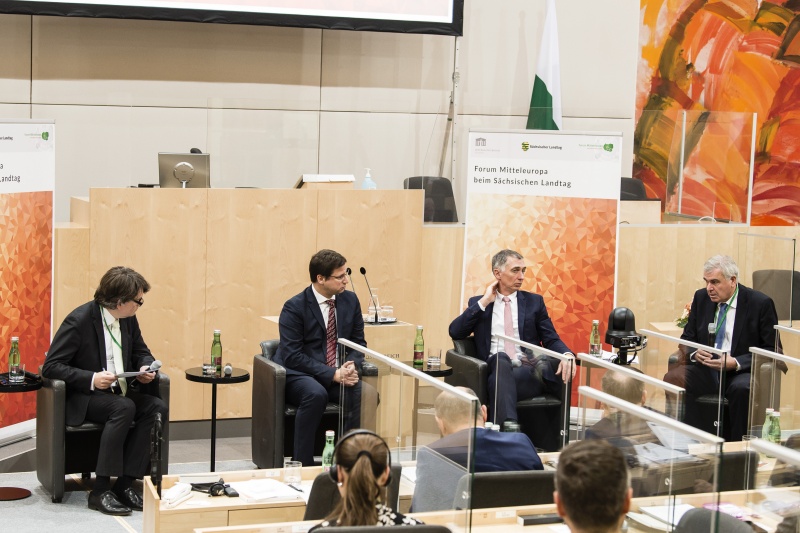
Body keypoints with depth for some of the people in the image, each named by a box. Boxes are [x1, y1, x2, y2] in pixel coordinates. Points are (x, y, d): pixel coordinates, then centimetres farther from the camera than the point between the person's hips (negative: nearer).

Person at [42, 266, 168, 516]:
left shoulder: (128, 319, 4)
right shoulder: (79, 320, -16)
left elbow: (141, 352, 20)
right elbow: (50, 366, -17)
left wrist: (145, 368, -4)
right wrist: (91, 379, -28)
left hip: (120, 393, 7)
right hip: (83, 399, -7)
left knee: (158, 408, -19)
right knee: (124, 407, -34)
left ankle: (125, 484, -17)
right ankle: (101, 490, -28)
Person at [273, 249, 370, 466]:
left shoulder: (350, 300, 5)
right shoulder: (294, 307, -11)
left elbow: (358, 342, 12)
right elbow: (292, 356, -16)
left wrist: (351, 367, -12)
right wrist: (333, 374, -24)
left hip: (339, 373, 4)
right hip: (298, 375, -4)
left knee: (360, 392, -28)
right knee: (316, 394, -37)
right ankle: (303, 464, -26)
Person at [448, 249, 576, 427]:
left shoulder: (534, 302, 20)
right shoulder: (478, 303, 19)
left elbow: (551, 339, 12)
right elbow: (454, 332, 5)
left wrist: (567, 355, -13)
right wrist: (484, 302, 1)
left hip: (528, 368, 1)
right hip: (494, 367, -1)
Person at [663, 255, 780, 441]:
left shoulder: (761, 303, -5)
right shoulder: (701, 298, 8)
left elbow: (770, 349, -4)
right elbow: (687, 338, 17)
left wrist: (736, 363, -19)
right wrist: (694, 353, -9)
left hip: (740, 372, -4)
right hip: (705, 369, 4)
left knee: (742, 389, -38)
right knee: (672, 379, -25)